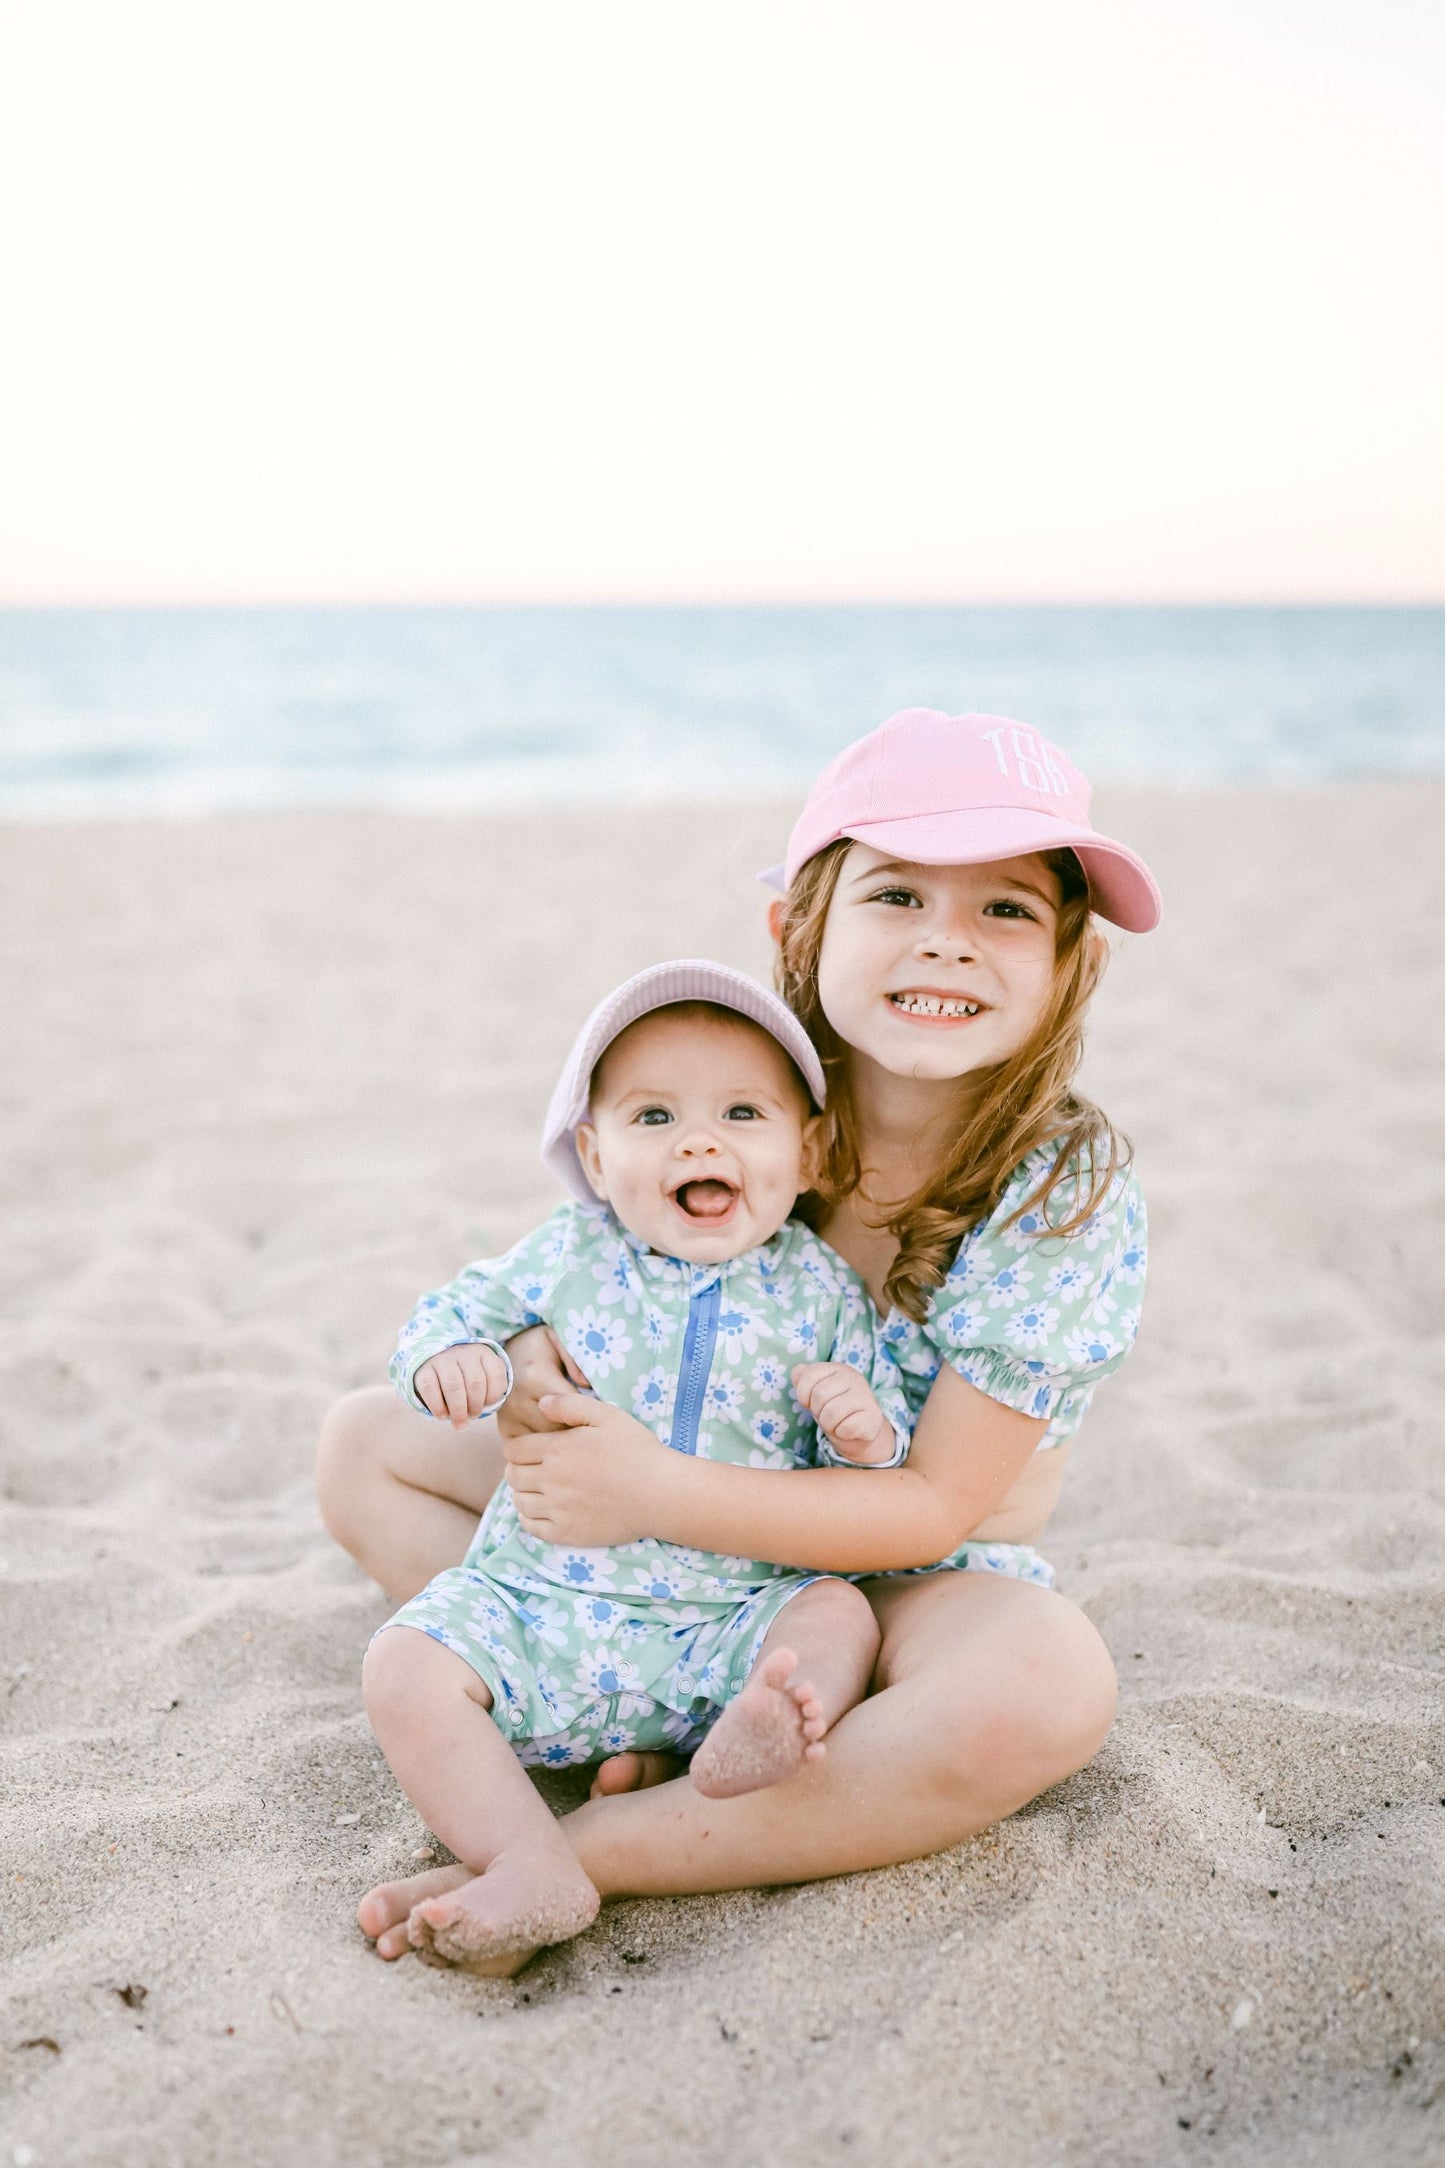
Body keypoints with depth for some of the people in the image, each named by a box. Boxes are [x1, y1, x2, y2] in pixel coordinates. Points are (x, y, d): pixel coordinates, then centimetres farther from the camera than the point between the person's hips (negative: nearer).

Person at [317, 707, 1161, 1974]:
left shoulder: (1068, 1194, -22)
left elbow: (934, 1506, -22)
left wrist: (661, 1492, -32)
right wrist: (538, 1359, -20)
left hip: (911, 1582, -4)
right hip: (680, 1545, 4)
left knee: (1053, 1689, -40)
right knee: (364, 1441, -1)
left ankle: (587, 1849, -30)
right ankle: (628, 1730, -16)